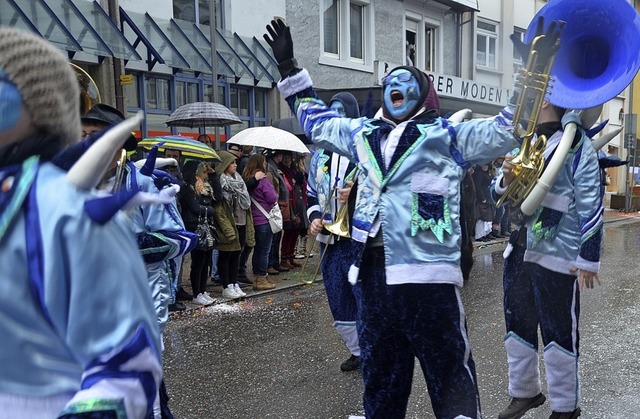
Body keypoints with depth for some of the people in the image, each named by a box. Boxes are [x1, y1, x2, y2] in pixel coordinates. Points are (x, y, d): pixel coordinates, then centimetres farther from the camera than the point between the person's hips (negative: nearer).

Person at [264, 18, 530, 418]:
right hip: (375, 271, 5)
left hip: (428, 272, -5)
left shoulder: (448, 135, 5)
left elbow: (507, 129, 4)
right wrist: (288, 66, 31)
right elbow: (316, 119, 30)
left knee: (449, 370, 0)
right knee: (380, 374, 19)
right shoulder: (364, 134, 18)